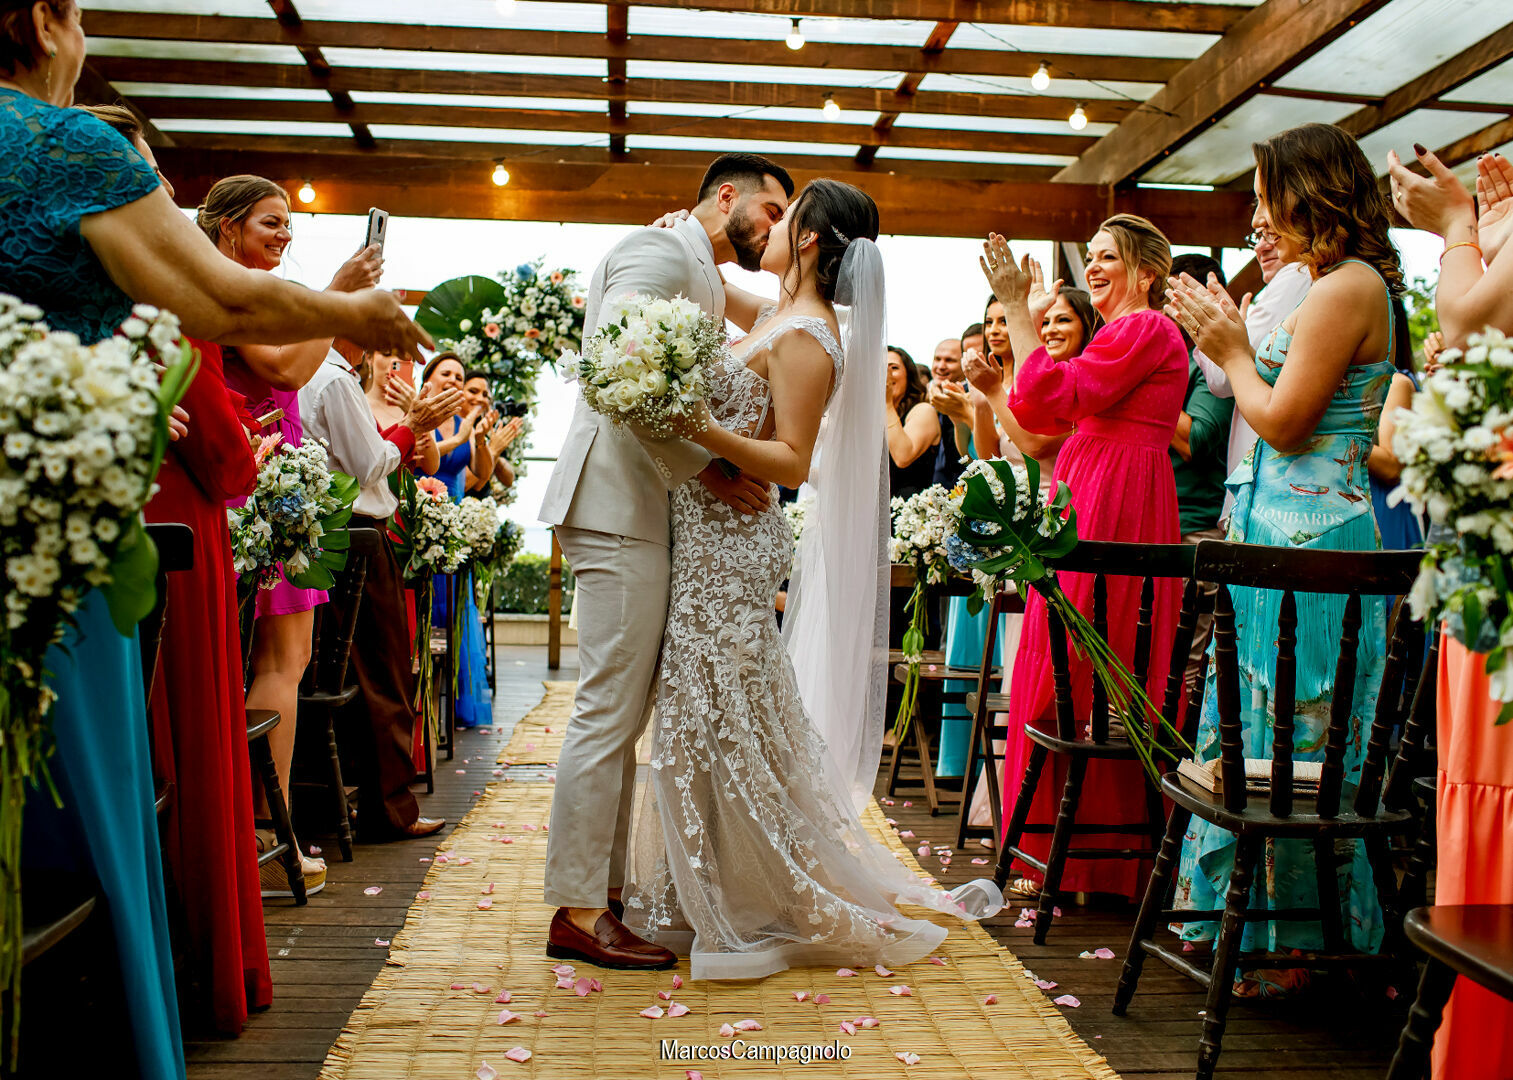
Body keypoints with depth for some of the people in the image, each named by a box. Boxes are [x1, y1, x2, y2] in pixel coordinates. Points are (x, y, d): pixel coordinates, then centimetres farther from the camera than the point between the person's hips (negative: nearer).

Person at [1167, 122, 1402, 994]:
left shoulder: (1347, 287, -13)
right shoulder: (1341, 286, 17)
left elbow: (1283, 422, -17)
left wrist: (1233, 351, -3)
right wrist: (1235, 341, 14)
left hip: (1307, 541, -10)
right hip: (1284, 535, 10)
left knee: (1289, 744, -1)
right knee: (1258, 732, 15)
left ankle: (1295, 945, 13)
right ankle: (1249, 914, 28)